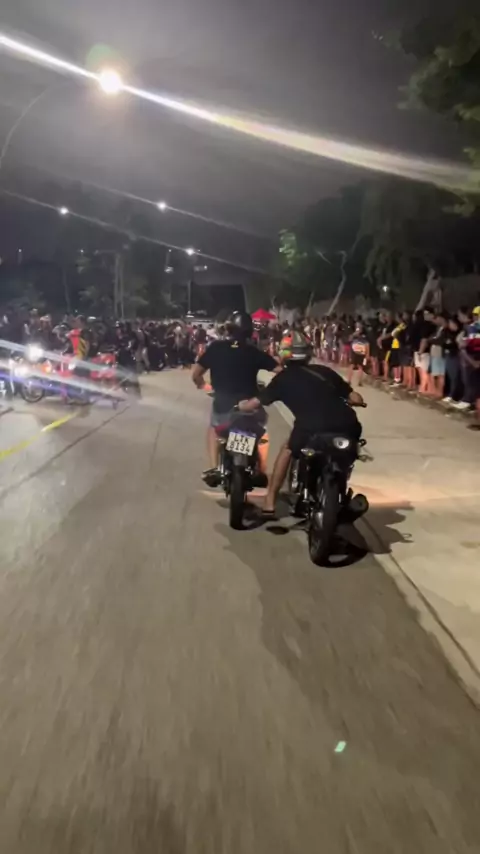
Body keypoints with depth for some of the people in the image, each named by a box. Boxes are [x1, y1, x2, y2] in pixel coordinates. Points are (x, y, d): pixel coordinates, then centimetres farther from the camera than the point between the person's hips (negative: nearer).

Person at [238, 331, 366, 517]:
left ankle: (269, 505, 22)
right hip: (349, 425, 3)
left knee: (287, 449, 26)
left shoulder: (284, 377, 17)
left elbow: (254, 404, 16)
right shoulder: (324, 371, 25)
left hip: (313, 427, -3)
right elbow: (356, 398, 23)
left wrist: (239, 406, 38)